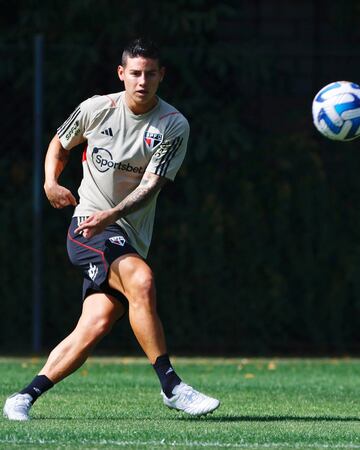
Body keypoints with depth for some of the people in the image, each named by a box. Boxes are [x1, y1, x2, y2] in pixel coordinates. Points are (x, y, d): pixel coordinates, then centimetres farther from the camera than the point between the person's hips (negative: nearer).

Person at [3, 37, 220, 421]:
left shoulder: (174, 126, -5)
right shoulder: (96, 109, -2)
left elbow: (151, 186, -14)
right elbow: (60, 143, 18)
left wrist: (110, 215, -29)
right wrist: (51, 181, -2)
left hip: (129, 241, 2)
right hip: (87, 228, -2)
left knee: (94, 328, -10)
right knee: (141, 280, -29)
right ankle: (171, 386, -28)